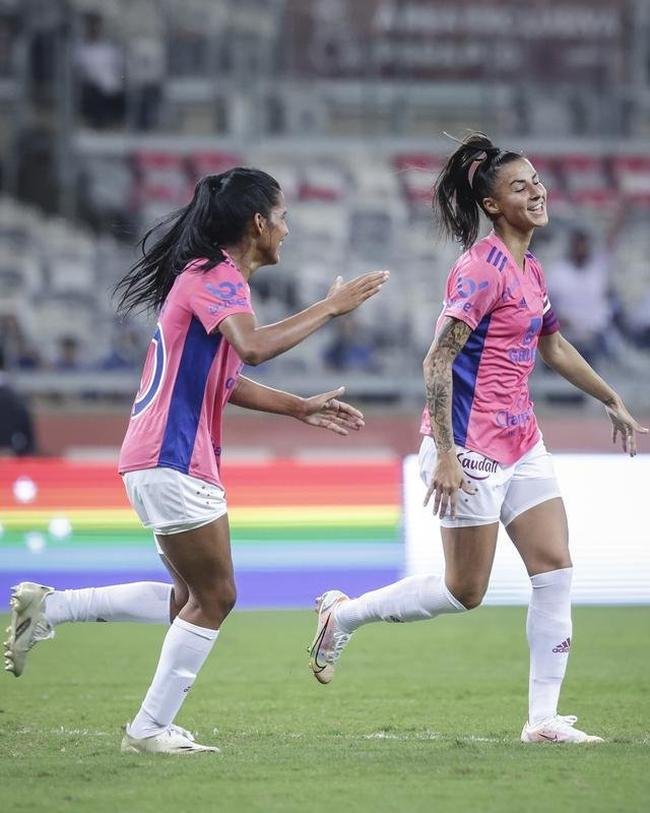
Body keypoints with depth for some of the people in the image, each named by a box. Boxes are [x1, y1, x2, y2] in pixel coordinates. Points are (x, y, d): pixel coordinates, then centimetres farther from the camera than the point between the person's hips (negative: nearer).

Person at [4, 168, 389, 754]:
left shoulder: (218, 276, 18)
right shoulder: (215, 277, -14)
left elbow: (225, 380, 26)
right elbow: (253, 347, -33)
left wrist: (301, 408, 20)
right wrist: (330, 308, -24)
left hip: (177, 462, 10)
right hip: (172, 462, -10)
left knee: (193, 599, 14)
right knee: (214, 598, -3)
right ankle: (151, 728, 3)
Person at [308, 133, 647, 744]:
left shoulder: (530, 270, 11)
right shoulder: (482, 269, -16)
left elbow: (553, 347, 28)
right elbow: (437, 361, -20)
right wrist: (445, 454, -25)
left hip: (520, 443, 9)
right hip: (471, 451, -9)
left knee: (555, 569, 0)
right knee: (465, 591, -1)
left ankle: (543, 719, 4)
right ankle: (344, 614, 18)